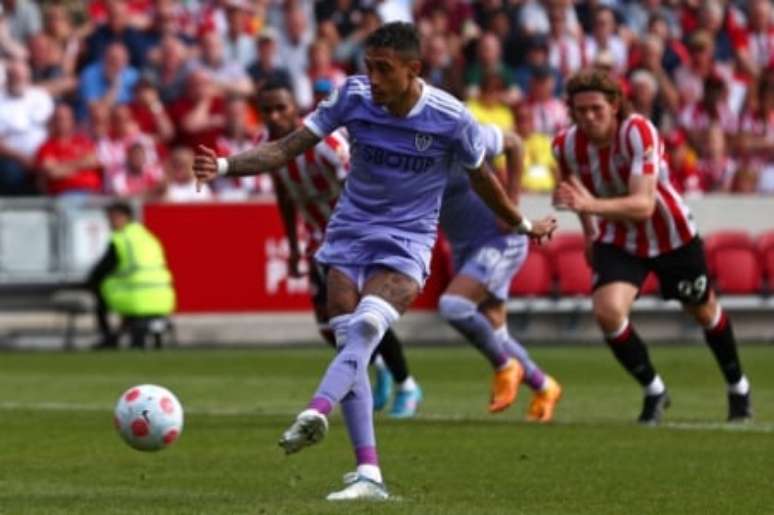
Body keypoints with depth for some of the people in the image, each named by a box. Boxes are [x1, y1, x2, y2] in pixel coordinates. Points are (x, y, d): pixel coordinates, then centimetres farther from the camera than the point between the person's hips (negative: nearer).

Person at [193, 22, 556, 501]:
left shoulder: (450, 117, -13)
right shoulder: (354, 96, -8)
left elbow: (482, 178, 6)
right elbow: (289, 147, -7)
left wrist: (524, 226, 19)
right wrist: (226, 165, -22)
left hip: (407, 241, -3)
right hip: (350, 232, 4)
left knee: (367, 327, -29)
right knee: (349, 341, -6)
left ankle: (316, 412, -52)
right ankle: (368, 474, -5)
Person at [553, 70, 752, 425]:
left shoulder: (638, 132, -32)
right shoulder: (566, 146, -17)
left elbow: (644, 205, -42)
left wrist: (592, 205, -57)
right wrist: (589, 234, 14)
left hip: (673, 236, -3)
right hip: (618, 240, 3)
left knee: (704, 312, 18)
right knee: (607, 312, -22)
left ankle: (738, 388, 45)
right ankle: (654, 392, 0)